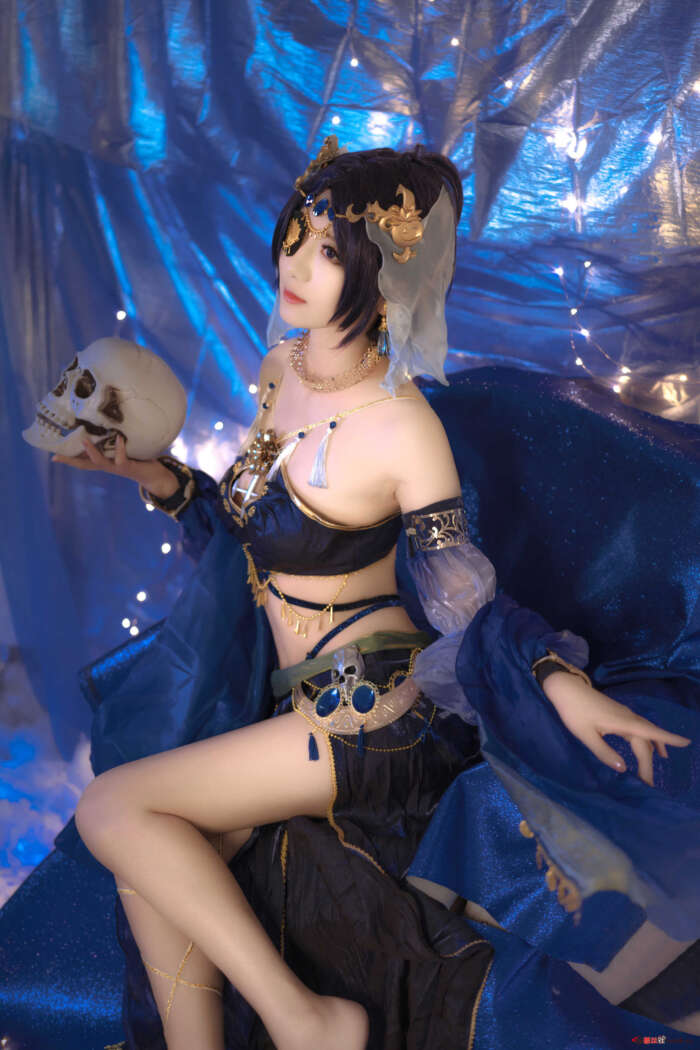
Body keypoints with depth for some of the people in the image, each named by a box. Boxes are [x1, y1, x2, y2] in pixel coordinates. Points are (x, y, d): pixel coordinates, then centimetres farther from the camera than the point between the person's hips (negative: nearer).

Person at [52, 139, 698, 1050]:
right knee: (150, 864, -6)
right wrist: (161, 479, 3)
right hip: (301, 701, 7)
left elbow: (466, 601, -10)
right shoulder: (285, 369, 3)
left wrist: (558, 678, -27)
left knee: (113, 809, -12)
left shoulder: (403, 430, -19)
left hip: (379, 711, -7)